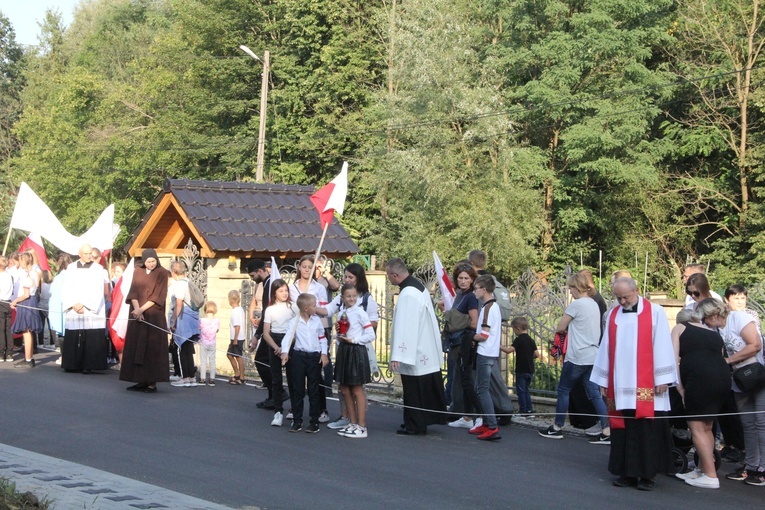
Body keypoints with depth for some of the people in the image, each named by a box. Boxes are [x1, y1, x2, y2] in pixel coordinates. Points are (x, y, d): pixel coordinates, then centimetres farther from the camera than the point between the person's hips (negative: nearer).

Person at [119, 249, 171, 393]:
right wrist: (136, 308, -14)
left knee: (152, 348, -5)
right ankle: (142, 381, 9)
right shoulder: (137, 271, 9)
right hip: (137, 315, 5)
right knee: (136, 347, 3)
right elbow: (133, 291, 3)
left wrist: (142, 309, -15)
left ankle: (152, 382, -4)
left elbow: (158, 295, -9)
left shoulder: (162, 273, -3)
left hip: (154, 316, -4)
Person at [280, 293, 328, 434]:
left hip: (315, 357, 2)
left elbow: (322, 338, 11)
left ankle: (314, 422, 10)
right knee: (297, 390, 5)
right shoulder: (294, 322, -5)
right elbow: (288, 337, -16)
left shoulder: (317, 321, 5)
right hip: (299, 356, -1)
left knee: (314, 390, 4)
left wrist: (324, 354, 0)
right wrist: (285, 352, -31)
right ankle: (297, 421, 13)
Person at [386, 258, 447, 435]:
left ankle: (414, 426, 8)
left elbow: (404, 327, -26)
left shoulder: (407, 294, -22)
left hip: (414, 352, -10)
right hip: (427, 352, 10)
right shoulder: (419, 286, 9)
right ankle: (424, 421, 24)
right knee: (427, 389, 15)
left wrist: (397, 355, -26)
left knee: (413, 391, 0)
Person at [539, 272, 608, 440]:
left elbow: (560, 328, -8)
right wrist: (570, 327, 8)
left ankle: (557, 428, 15)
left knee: (563, 390, 7)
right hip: (592, 355, 8)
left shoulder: (576, 304, -13)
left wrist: (562, 328, 15)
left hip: (577, 356, -8)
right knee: (594, 393, 6)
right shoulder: (594, 304, 12)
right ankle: (606, 431, -1)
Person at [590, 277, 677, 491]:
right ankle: (627, 472, 10)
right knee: (623, 430, 4)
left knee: (647, 430, -3)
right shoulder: (613, 315, 11)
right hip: (620, 385, 4)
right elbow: (606, 348, 13)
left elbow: (662, 346, -4)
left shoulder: (655, 312, -1)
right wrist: (603, 380, 11)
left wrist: (662, 378, -8)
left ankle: (647, 474, 3)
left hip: (646, 386, -4)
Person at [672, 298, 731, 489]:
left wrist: (679, 386, 5)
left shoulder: (680, 328, 15)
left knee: (696, 427, 2)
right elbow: (718, 359, 17)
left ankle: (711, 476, 0)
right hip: (723, 377, 5)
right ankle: (702, 469, 28)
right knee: (706, 426, 20)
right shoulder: (716, 336, 25)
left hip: (699, 378, -5)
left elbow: (674, 358, 5)